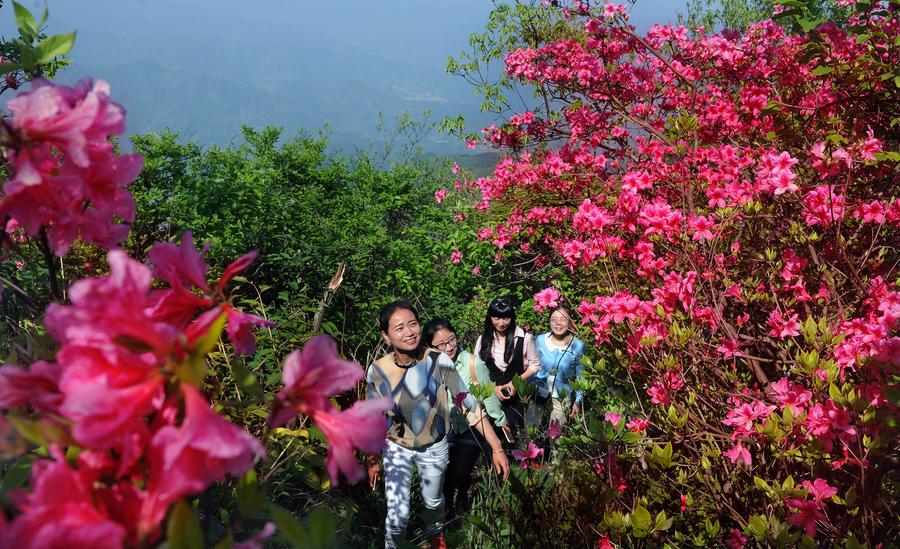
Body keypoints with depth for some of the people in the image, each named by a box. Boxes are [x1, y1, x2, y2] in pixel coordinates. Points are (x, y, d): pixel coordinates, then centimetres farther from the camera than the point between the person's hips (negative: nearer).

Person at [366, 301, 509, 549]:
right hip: (397, 449, -1)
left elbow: (469, 404, -19)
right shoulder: (377, 371, -20)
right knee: (398, 515, -2)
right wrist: (372, 460, 3)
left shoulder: (439, 361, -25)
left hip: (434, 448, 1)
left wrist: (496, 448, -21)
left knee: (434, 502, 24)